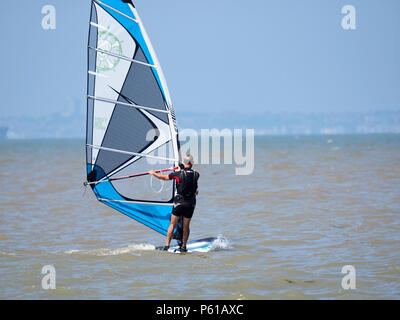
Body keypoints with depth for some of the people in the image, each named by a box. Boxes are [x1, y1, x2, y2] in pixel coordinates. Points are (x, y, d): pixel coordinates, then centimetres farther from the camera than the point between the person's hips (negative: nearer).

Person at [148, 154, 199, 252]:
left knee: (172, 224, 4)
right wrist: (181, 169, 45)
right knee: (186, 226, 11)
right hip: (191, 204, 3)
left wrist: (153, 173, 23)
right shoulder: (196, 175, 0)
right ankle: (183, 247, 15)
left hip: (179, 203, -2)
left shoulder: (178, 174, -8)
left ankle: (167, 246, 1)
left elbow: (164, 177, 5)